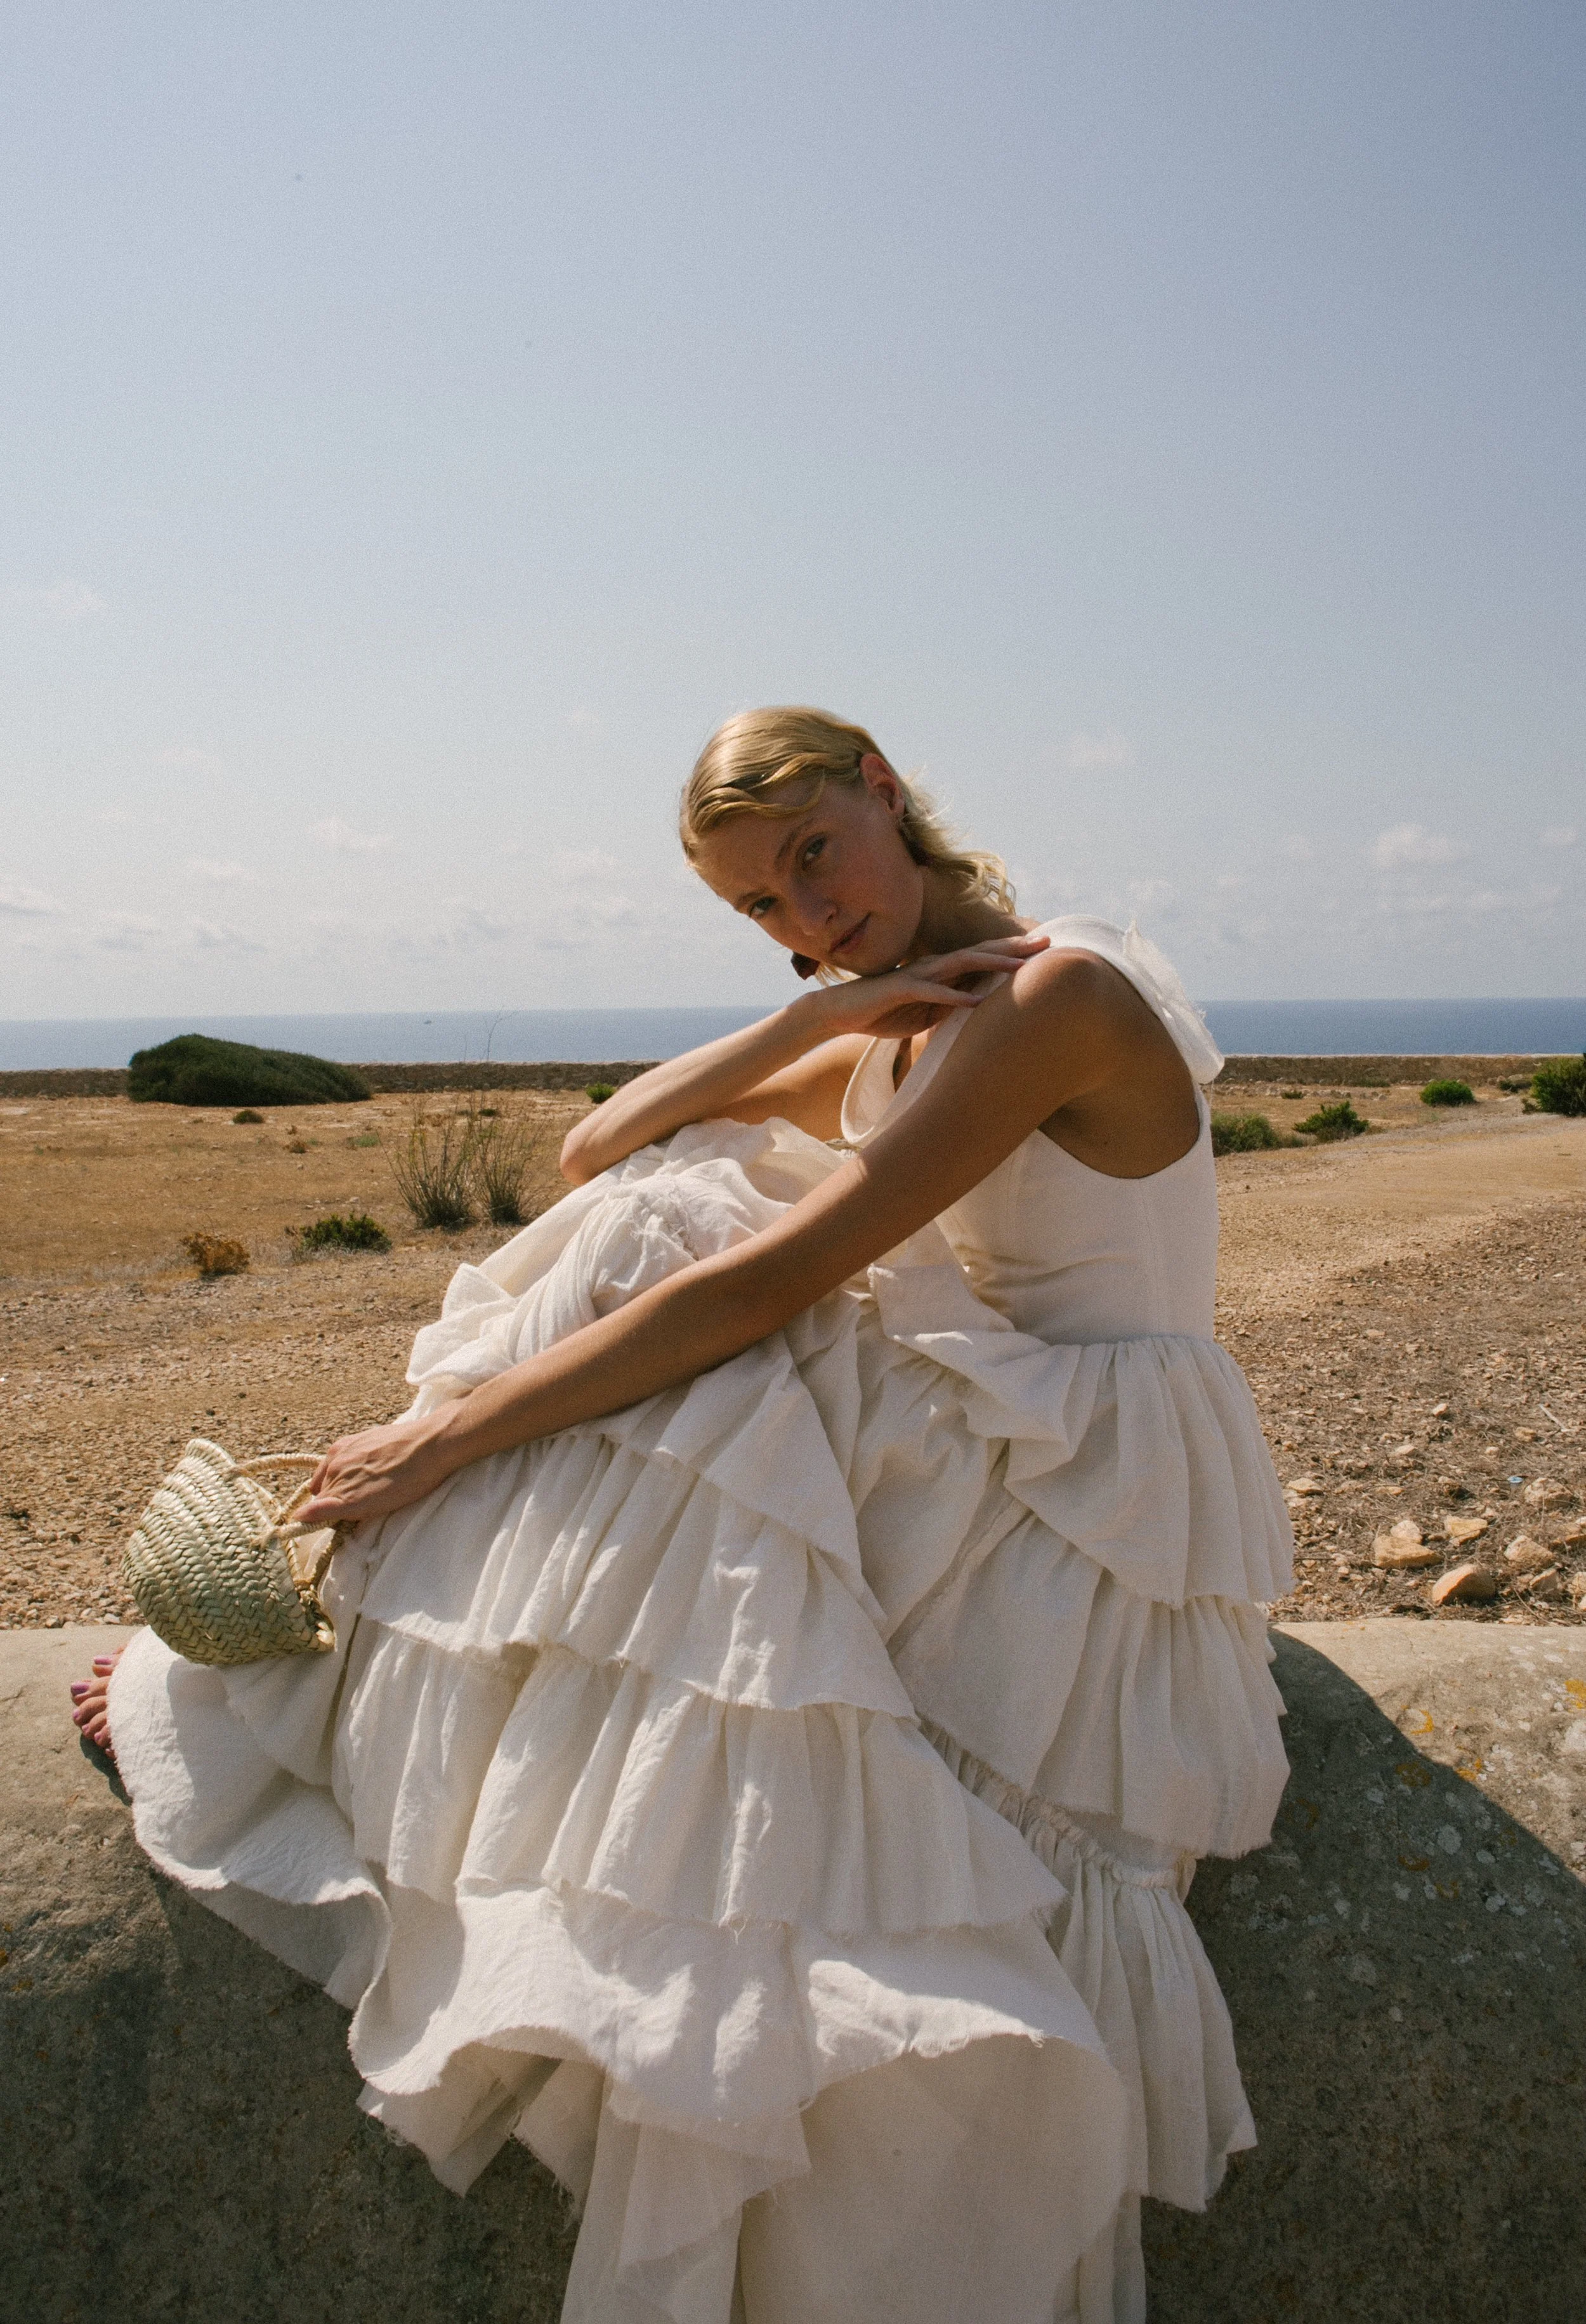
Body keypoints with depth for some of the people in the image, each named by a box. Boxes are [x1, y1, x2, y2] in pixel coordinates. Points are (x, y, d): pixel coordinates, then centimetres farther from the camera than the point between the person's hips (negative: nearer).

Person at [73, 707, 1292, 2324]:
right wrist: (809, 1017, -11)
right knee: (653, 1228, -7)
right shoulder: (888, 1038, 10)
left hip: (1093, 1505, -8)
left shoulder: (1056, 992, -18)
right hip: (968, 1441, 8)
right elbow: (603, 1150, 3)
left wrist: (449, 1433, -22)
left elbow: (761, 1288, -25)